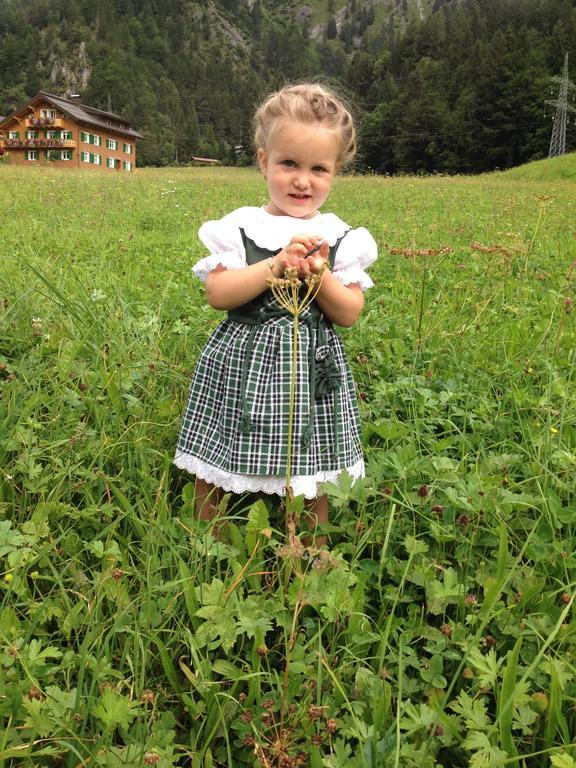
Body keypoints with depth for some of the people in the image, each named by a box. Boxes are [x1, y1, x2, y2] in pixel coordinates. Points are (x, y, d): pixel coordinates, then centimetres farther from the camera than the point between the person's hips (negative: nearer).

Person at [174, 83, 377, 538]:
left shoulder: (341, 239, 3)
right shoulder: (238, 227, -1)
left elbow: (349, 315, -1)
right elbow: (216, 293, -11)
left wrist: (319, 275, -17)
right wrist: (275, 266, -19)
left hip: (314, 372, 1)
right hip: (240, 367, 0)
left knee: (312, 488, 11)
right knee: (213, 480, 8)